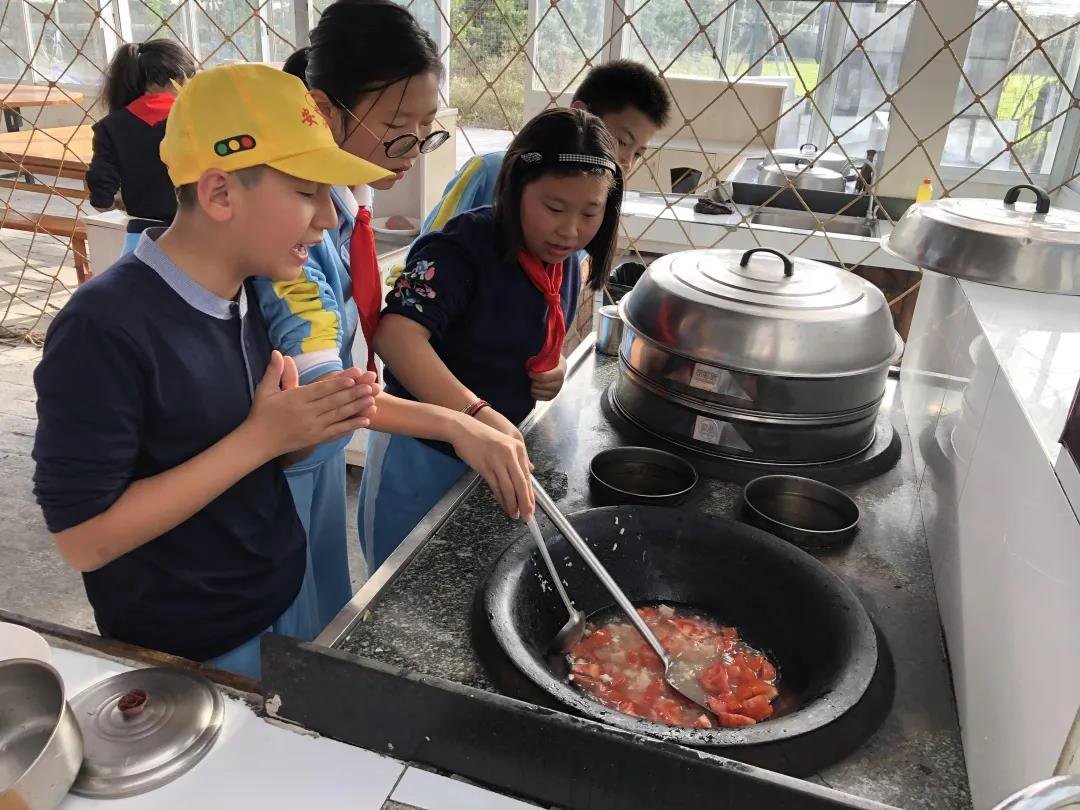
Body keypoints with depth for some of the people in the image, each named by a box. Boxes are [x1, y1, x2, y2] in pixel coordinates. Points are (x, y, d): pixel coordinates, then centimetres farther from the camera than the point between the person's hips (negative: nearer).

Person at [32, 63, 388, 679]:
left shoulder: (249, 293, -3)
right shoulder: (103, 329, -25)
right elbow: (84, 538, -24)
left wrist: (311, 427, -15)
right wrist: (260, 438, -27)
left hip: (288, 593, 7)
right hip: (185, 658, -7)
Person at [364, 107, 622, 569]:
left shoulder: (569, 265, -1)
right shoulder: (464, 247, -24)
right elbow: (395, 335, -38)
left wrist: (553, 372, -7)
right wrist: (476, 414, -51)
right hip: (421, 457, -6)